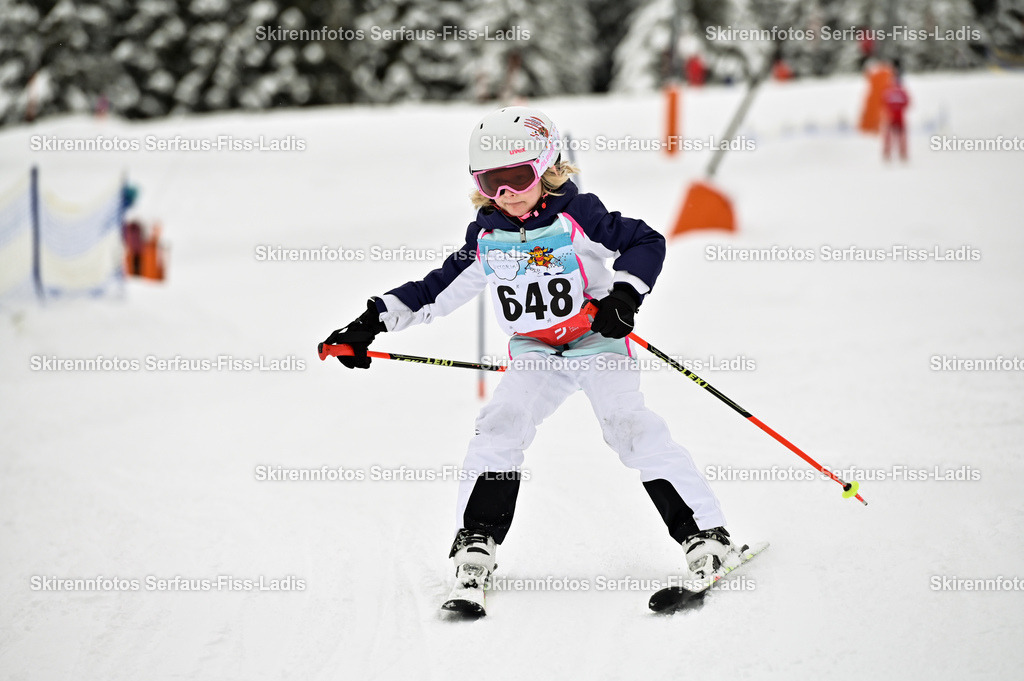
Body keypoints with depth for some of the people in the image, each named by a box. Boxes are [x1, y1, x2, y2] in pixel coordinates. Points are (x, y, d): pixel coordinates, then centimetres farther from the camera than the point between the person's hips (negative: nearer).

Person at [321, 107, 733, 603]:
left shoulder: (577, 216, -11)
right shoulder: (486, 237, 1)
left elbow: (646, 243, -9)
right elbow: (437, 290, 9)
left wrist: (625, 292, -24)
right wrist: (374, 321, 3)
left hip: (599, 342, -4)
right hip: (534, 356, 4)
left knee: (633, 431, -16)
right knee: (498, 427, -15)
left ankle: (704, 530, -9)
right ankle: (477, 538, -5)